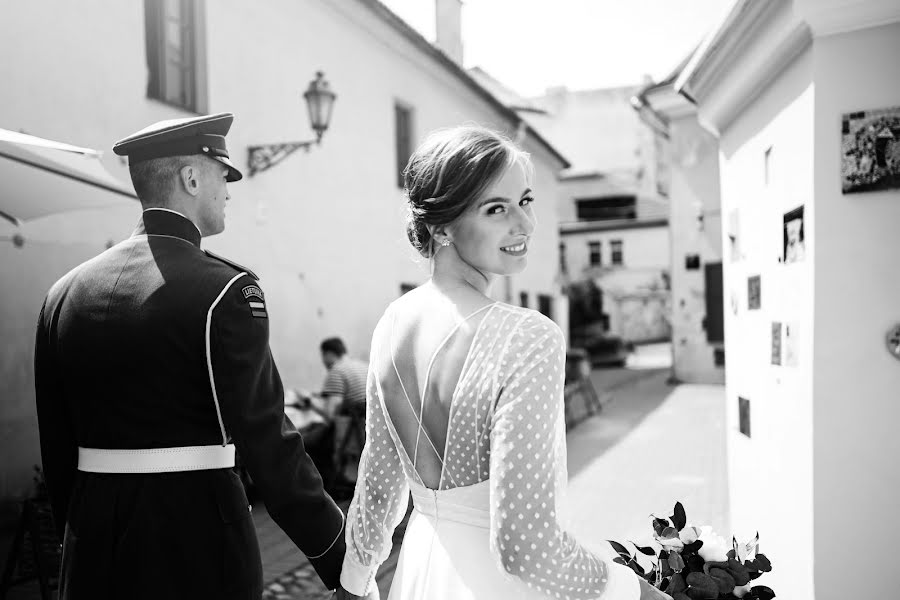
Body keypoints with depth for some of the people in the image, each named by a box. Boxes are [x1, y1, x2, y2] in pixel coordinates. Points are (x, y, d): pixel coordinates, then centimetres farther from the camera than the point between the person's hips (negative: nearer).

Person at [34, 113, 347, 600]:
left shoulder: (65, 293, 3)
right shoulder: (225, 290, -15)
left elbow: (55, 448, 9)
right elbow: (267, 441, -18)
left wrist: (77, 540, 20)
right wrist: (340, 558, -12)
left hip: (92, 551, 5)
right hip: (199, 541, -5)